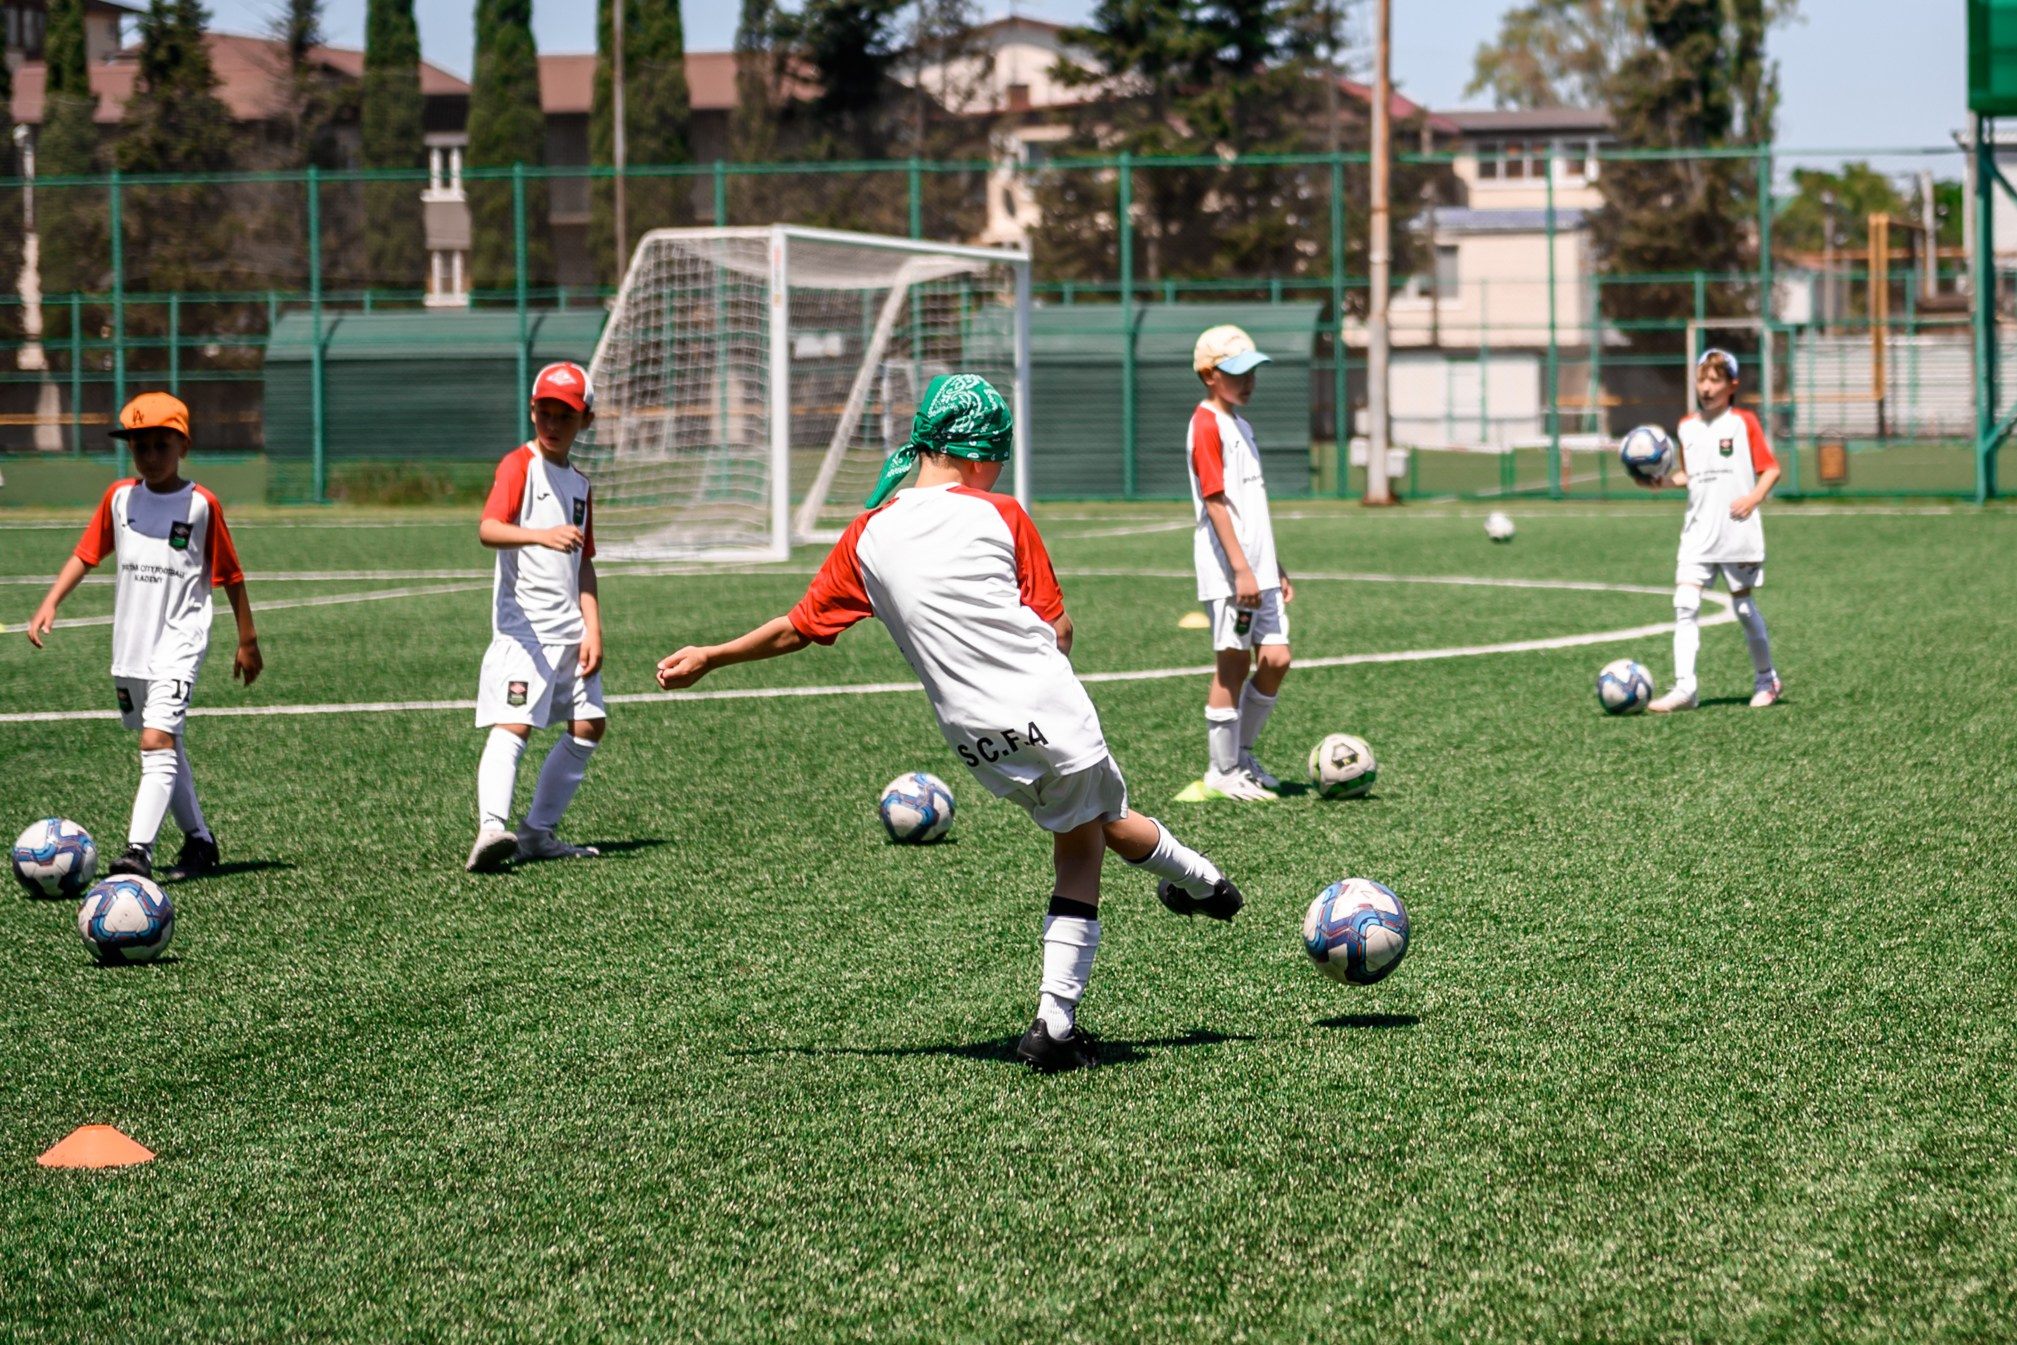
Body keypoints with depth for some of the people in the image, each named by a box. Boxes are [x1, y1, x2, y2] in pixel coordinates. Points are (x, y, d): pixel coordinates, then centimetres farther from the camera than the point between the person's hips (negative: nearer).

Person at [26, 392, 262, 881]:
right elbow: (86, 555, 10)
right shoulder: (119, 498, 6)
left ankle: (139, 850, -27)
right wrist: (50, 603, -3)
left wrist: (247, 641, 4)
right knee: (165, 749, 15)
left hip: (179, 643, -5)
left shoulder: (201, 505, -6)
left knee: (158, 743, -19)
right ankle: (198, 840, 28)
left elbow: (230, 577, 1)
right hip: (129, 645, 6)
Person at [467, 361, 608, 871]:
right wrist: (541, 535, -43)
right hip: (523, 623, -8)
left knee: (589, 725, 10)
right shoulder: (519, 465, -7)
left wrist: (593, 629, 6)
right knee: (513, 724, -21)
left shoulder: (579, 484, 15)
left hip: (569, 628, 8)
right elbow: (488, 529, -25)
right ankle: (491, 828, -34)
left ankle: (539, 832, 19)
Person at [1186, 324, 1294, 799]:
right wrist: (1241, 568, -21)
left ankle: (1241, 754, 19)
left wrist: (1275, 569, 23)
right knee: (1233, 665, -3)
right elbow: (1215, 502, -17)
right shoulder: (1207, 426, -11)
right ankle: (1222, 772, 6)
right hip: (1227, 570, -9)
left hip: (1258, 569, 9)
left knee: (1275, 660, 5)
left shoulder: (1239, 425, 18)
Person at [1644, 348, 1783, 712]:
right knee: (1685, 604, -11)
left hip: (1738, 531, -4)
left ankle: (1767, 681, 24)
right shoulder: (1688, 427, 12)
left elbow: (1771, 468, -2)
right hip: (1698, 532, 4)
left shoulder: (1743, 422, -1)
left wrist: (1754, 497, -19)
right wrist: (1663, 480, 0)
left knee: (1744, 606, 5)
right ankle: (1684, 688, -15)